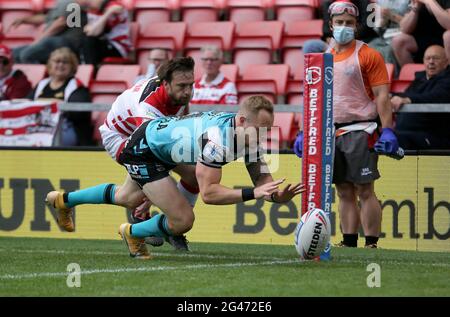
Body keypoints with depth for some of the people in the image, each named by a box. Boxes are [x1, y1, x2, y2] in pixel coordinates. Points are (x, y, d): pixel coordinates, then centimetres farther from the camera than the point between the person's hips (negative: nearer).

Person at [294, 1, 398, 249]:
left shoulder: (368, 56, -3)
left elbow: (382, 96, -8)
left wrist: (387, 131, -17)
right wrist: (304, 133, 13)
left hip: (359, 132, -6)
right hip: (331, 133, 6)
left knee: (364, 191, -8)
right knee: (344, 193, 7)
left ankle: (371, 244, -7)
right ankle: (349, 243, 9)